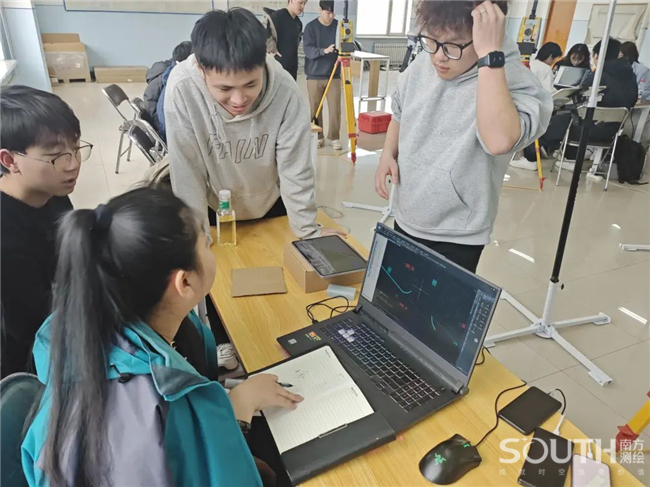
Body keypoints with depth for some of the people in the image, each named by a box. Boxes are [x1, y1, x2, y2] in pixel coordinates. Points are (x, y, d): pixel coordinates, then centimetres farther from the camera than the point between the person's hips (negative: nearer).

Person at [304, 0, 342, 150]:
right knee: (315, 108, 3)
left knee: (335, 108, 0)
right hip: (315, 76, -1)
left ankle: (334, 138, 12)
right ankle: (318, 137, 18)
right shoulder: (311, 27, -3)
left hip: (334, 75, 2)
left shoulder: (338, 26, 4)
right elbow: (308, 50, -13)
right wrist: (324, 50, -30)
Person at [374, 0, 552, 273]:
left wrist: (489, 55, -39)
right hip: (405, 222, 6)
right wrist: (388, 154, -2)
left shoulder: (515, 82, -22)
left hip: (456, 239, -6)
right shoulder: (420, 68, -4)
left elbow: (499, 141, -43)